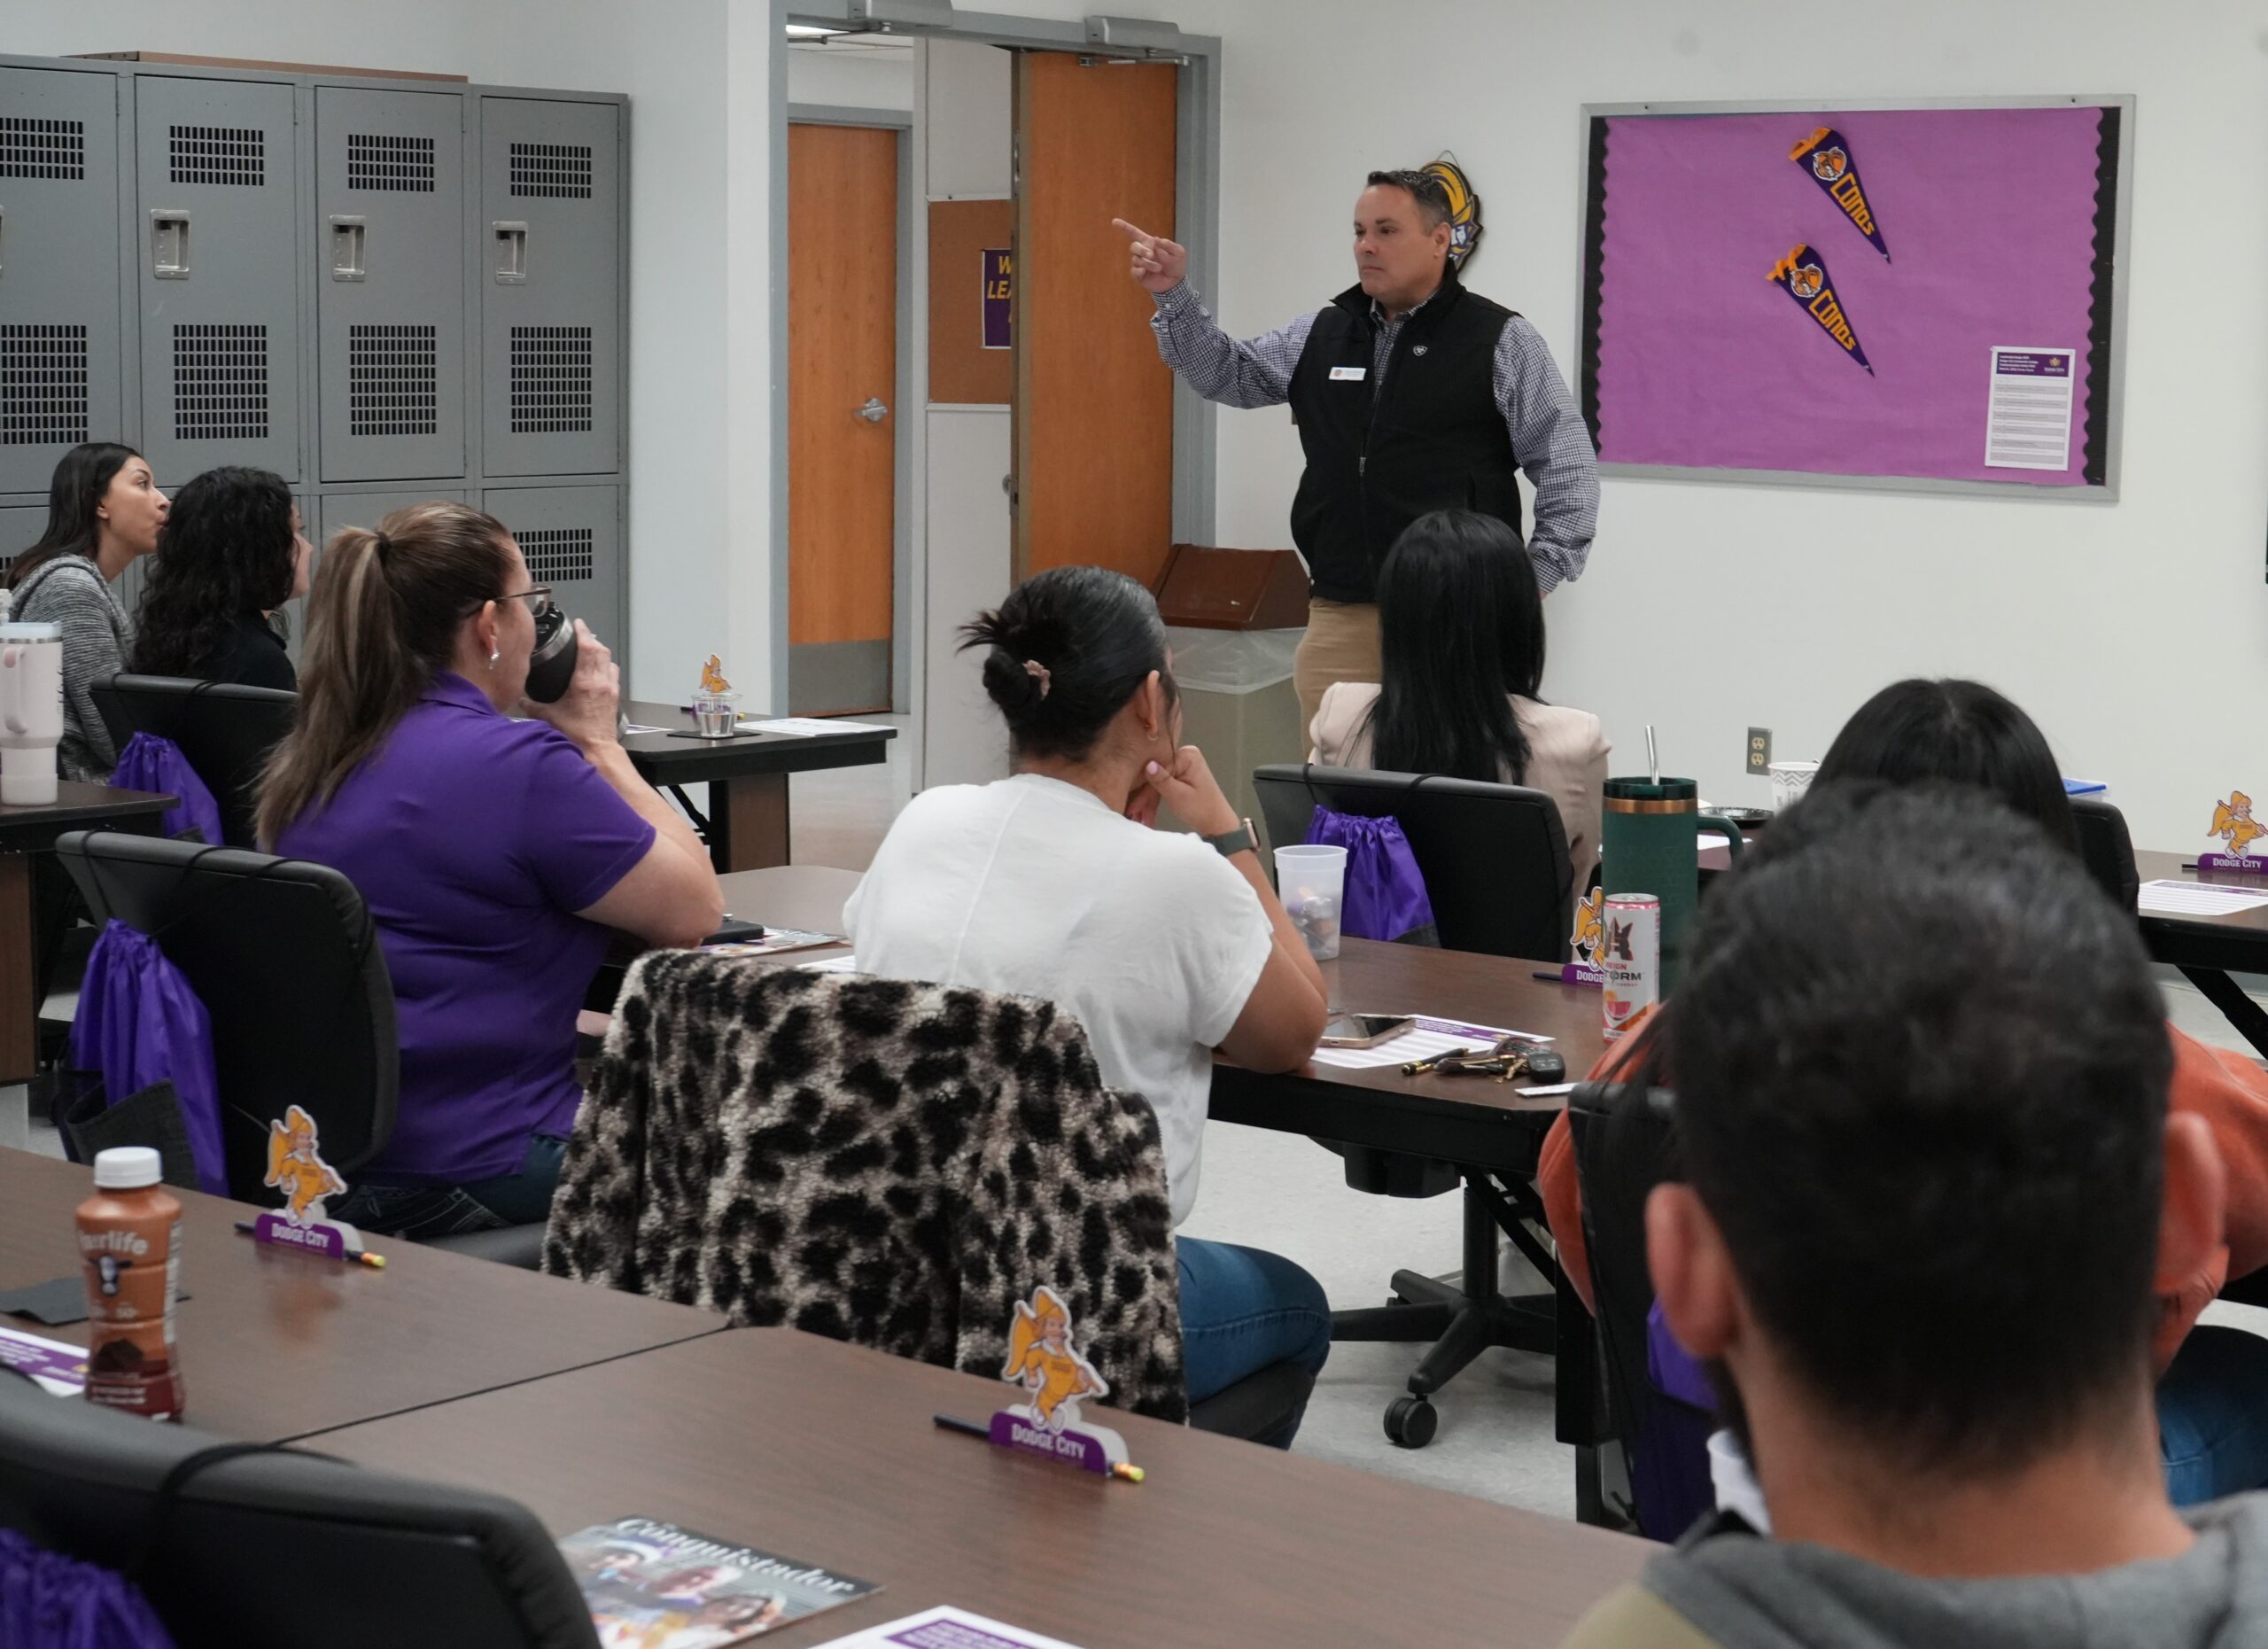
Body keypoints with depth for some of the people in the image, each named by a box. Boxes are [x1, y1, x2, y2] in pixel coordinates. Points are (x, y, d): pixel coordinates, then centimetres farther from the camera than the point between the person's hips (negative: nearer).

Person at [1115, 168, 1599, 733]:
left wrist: (1537, 578, -6)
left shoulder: (1500, 341, -1)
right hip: (1339, 617, 5)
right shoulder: (1321, 335, 13)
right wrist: (1173, 295, 3)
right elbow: (1226, 373, 17)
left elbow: (1568, 466, -1)